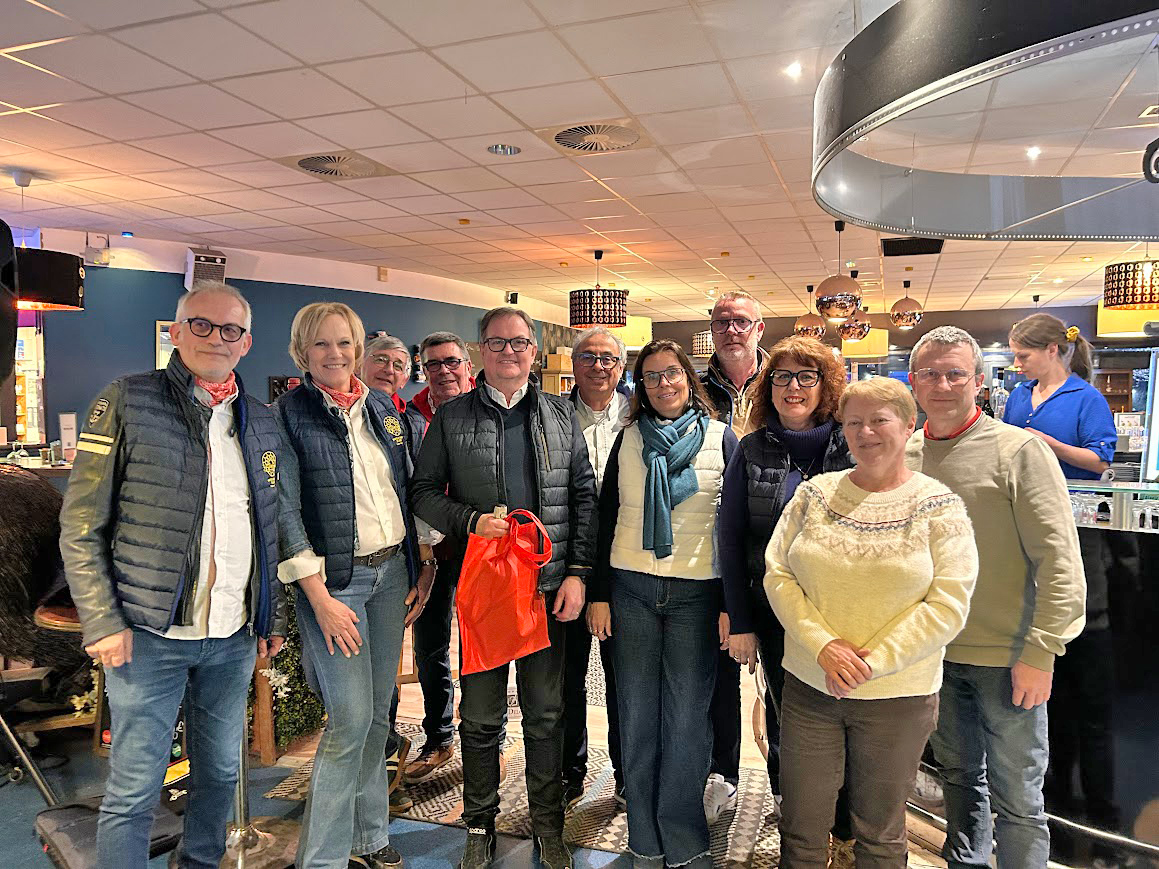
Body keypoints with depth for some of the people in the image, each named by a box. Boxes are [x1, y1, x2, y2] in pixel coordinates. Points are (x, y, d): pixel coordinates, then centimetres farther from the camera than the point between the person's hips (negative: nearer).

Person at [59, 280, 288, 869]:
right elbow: (80, 526, -6)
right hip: (150, 636, -4)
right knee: (134, 789, 4)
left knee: (220, 772, 17)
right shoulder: (127, 402, -4)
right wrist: (103, 621, -11)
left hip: (235, 638, 5)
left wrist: (274, 619, 11)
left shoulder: (262, 422, 9)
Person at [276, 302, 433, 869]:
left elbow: (408, 489, 14)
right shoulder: (287, 414, -6)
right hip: (334, 581, -5)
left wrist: (424, 566, 7)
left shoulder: (382, 407, 10)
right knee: (351, 717, -7)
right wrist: (320, 598, -15)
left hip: (393, 573, 5)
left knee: (378, 712, 13)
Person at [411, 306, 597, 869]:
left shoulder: (561, 415, 7)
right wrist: (471, 520, -13)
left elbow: (584, 496, 6)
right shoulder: (452, 417, 4)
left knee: (546, 712, 12)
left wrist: (577, 571, -1)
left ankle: (548, 823, 30)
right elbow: (424, 492, 4)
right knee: (480, 714, 11)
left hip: (549, 586, 1)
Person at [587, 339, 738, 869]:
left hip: (697, 592, -2)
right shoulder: (628, 439, 7)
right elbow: (606, 518, 8)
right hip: (632, 590, 2)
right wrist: (599, 594, 4)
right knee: (637, 714, 9)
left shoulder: (720, 437, 2)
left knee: (687, 717, 4)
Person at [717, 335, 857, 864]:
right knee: (785, 726, 13)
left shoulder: (853, 447, -3)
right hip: (776, 616, 1)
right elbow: (730, 539, 1)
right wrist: (739, 622, -2)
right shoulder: (751, 451, 0)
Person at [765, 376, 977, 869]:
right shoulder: (814, 494, 1)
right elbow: (777, 573, -1)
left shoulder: (939, 507, -5)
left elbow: (947, 605, -11)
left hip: (898, 698, -2)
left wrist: (871, 662, -16)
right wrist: (824, 646, -14)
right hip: (809, 686, 2)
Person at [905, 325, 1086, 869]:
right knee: (958, 774, 22)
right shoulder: (903, 454, 2)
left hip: (1006, 657, -5)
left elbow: (1059, 560, -13)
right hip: (935, 653, 5)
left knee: (1016, 796, 7)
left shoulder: (1020, 451, -12)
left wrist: (1039, 653, -16)